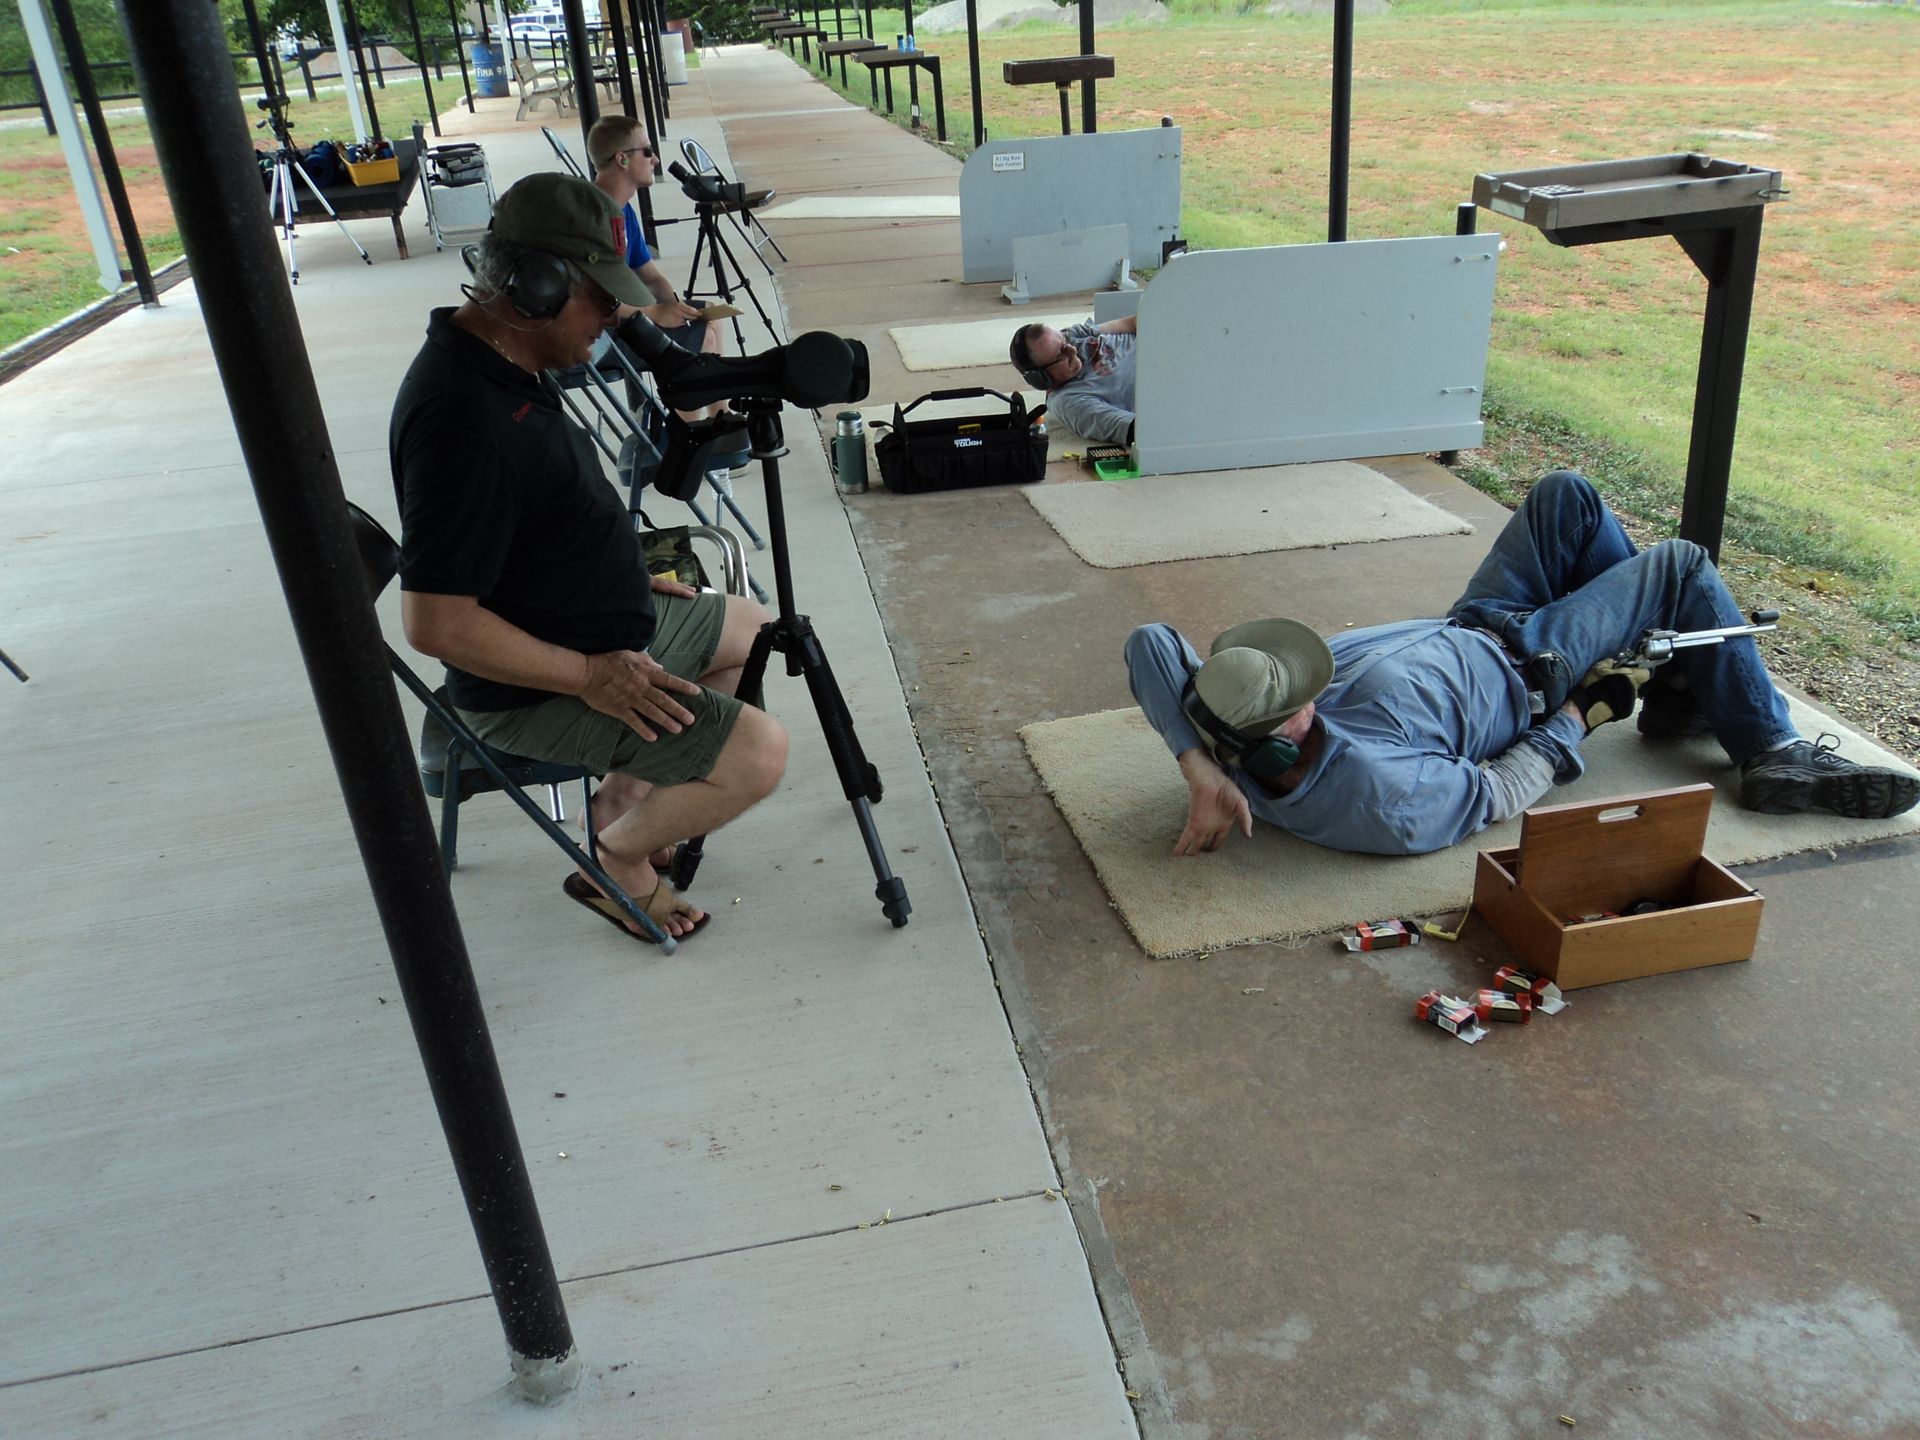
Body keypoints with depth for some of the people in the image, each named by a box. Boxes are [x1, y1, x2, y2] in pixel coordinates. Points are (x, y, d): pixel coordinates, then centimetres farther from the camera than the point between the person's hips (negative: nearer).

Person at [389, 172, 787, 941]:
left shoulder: (501, 365, 1)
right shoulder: (463, 418, -31)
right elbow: (435, 622, -31)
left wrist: (627, 579, 11)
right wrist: (587, 676, -24)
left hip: (602, 628, 10)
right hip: (532, 692, -10)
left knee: (748, 627, 25)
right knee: (758, 751, -21)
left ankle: (629, 789, 24)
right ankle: (616, 860, 5)